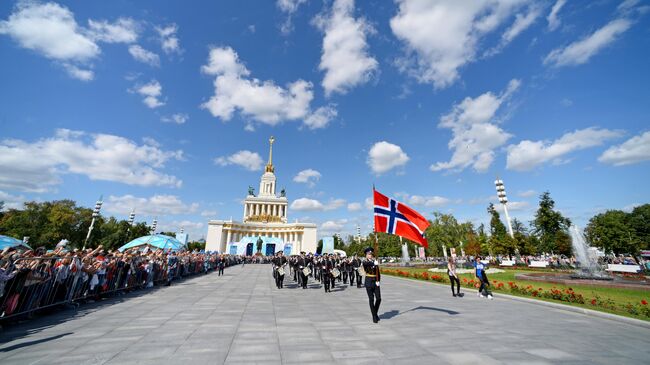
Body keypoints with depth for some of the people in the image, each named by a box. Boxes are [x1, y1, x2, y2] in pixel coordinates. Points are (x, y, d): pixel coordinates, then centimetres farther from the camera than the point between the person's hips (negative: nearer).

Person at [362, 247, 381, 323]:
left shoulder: (375, 262, 9)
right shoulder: (365, 262, -3)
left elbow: (378, 273, 9)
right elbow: (366, 263, -30)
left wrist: (378, 281, -5)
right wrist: (374, 263, -41)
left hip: (375, 282, 4)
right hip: (369, 282, -3)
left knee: (378, 298, 0)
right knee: (371, 299, -1)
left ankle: (375, 313, 24)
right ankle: (374, 316, 12)